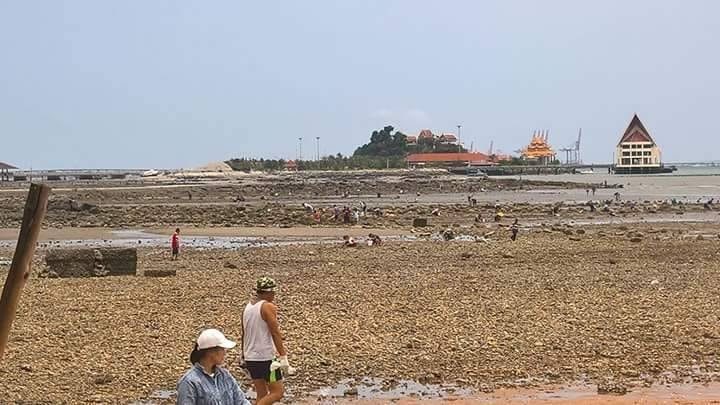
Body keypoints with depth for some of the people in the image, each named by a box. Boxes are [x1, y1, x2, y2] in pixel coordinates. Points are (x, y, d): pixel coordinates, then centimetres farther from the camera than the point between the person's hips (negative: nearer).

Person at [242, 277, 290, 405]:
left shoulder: (248, 307, 11)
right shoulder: (268, 307, -12)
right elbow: (275, 333, -16)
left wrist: (244, 356, 26)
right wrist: (283, 357, -14)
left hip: (250, 357, 8)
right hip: (266, 358, -8)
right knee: (277, 393, -1)